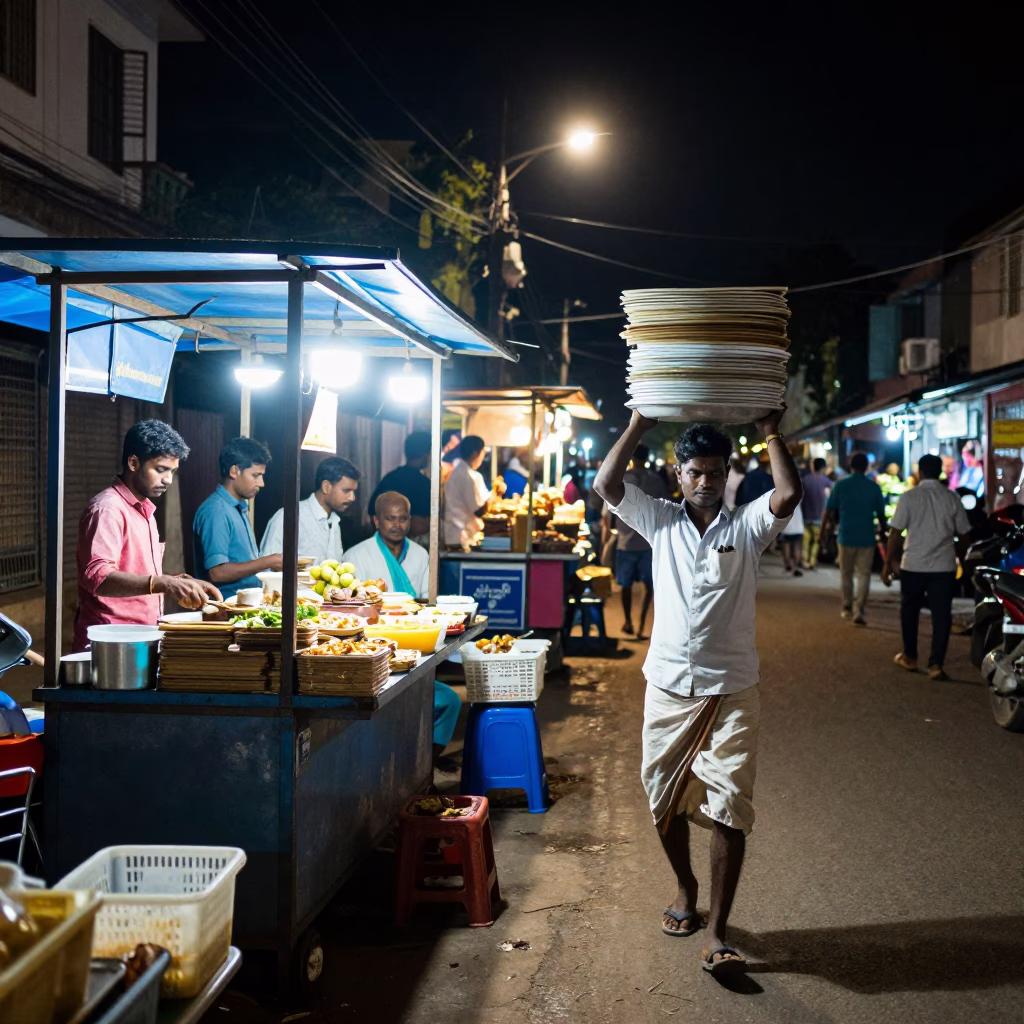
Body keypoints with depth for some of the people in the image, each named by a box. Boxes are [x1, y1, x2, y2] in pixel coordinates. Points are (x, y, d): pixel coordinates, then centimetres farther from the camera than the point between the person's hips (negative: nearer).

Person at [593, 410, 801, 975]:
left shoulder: (746, 525, 2)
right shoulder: (661, 522, 7)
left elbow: (789, 494, -17)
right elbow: (606, 485, -5)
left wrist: (770, 434, -8)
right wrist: (639, 424, -3)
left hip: (731, 691, -2)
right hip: (668, 687, 2)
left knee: (729, 810, -8)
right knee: (666, 801, 13)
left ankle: (716, 933, -4)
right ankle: (686, 888, 38)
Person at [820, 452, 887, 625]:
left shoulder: (840, 485, -4)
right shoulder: (874, 487, -2)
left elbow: (829, 511, -4)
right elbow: (881, 514, 6)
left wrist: (823, 530, 7)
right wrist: (883, 530, 23)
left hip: (846, 536, 0)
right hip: (867, 538, 0)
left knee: (846, 574, 15)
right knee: (864, 575, 3)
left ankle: (847, 607, 23)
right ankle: (858, 611, -6)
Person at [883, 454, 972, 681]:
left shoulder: (909, 497, -6)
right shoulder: (952, 498, 0)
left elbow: (895, 533, -8)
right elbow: (963, 535, 6)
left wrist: (888, 563, 0)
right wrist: (958, 557, 23)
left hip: (913, 566, -1)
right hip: (944, 567, 1)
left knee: (909, 611, 17)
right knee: (941, 615, 4)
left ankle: (909, 657, 28)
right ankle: (936, 664, -2)